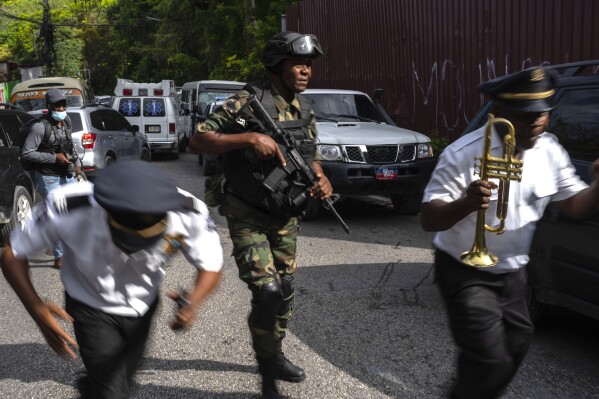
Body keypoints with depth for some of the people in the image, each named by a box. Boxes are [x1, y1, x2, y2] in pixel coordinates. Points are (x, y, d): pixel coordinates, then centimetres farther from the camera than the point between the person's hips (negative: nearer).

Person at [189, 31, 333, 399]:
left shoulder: (306, 112, 5)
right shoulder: (248, 103, -16)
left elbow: (312, 159, 15)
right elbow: (198, 140, -19)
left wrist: (323, 182, -7)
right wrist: (249, 138, -30)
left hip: (285, 217, 7)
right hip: (248, 216, -7)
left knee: (285, 291, 15)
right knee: (267, 292, -15)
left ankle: (275, 355, 37)